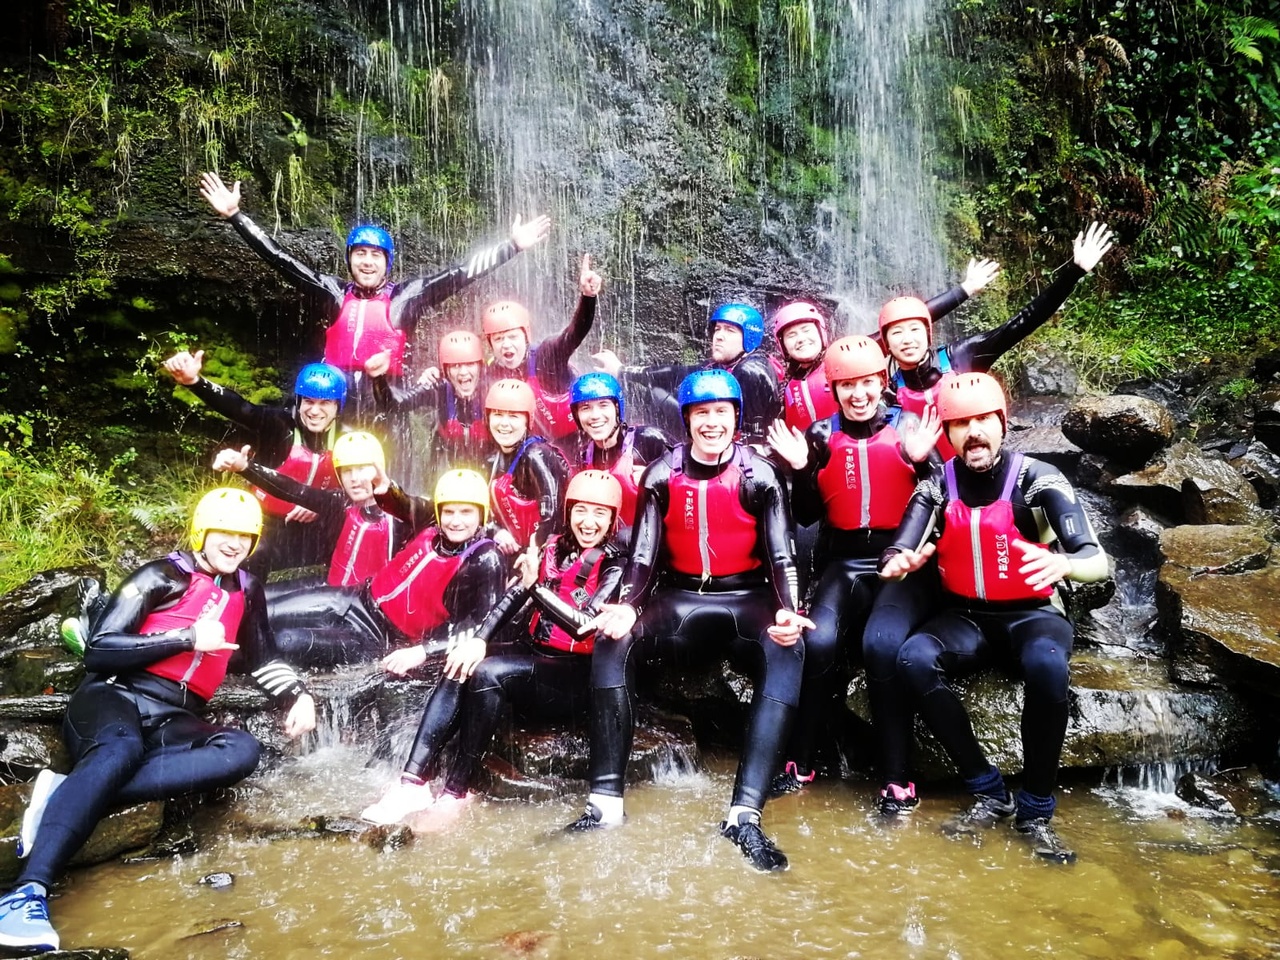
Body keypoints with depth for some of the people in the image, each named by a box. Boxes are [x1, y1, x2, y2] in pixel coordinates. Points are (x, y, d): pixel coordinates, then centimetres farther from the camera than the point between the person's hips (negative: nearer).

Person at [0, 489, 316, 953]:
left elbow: (263, 659, 28)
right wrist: (188, 638, -13)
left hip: (171, 722, 4)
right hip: (113, 697, -4)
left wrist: (298, 695, 10)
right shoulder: (163, 577, 0)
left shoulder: (246, 591, 17)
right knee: (121, 748, -41)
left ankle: (67, 797, -33)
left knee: (242, 751, -30)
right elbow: (98, 651, -7)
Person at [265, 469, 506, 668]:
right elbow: (402, 504, 15)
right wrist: (385, 487, -7)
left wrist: (421, 651, -34)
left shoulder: (486, 563, -21)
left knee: (288, 643, -18)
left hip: (385, 639, -6)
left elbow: (479, 625, -27)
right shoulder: (433, 527, -4)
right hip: (361, 599, 7)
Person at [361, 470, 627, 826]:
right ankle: (414, 782, -26)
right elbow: (513, 598, -2)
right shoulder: (555, 548, 9)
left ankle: (453, 795, -22)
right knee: (463, 665, -22)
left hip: (578, 678, -5)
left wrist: (536, 586, -28)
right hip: (535, 658, 6)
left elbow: (584, 625, -21)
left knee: (487, 672, -29)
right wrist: (479, 639, -17)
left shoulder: (615, 566, -7)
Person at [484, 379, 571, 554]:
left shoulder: (536, 455, -18)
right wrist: (499, 532, -8)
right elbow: (492, 505, 10)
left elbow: (552, 510, -22)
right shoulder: (496, 459, 7)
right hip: (519, 548, 8)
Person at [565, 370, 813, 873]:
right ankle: (606, 801, -21)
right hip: (681, 597, 2)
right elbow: (643, 555, -3)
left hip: (747, 597, -1)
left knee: (787, 652, -33)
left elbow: (781, 555, -8)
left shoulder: (759, 476, -4)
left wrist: (787, 612, -28)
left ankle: (744, 814, -35)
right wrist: (627, 607, -22)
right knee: (612, 641, -24)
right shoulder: (662, 476, 0)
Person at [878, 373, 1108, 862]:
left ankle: (1035, 810, -17)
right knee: (913, 660, -29)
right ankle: (990, 794, -14)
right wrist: (899, 560, -40)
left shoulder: (1037, 480, -11)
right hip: (966, 617, 2)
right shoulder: (937, 486, -3)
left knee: (1046, 665, -37)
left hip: (1032, 614, -2)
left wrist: (1062, 563, -45)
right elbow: (898, 554, -14)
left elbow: (1097, 561, -21)